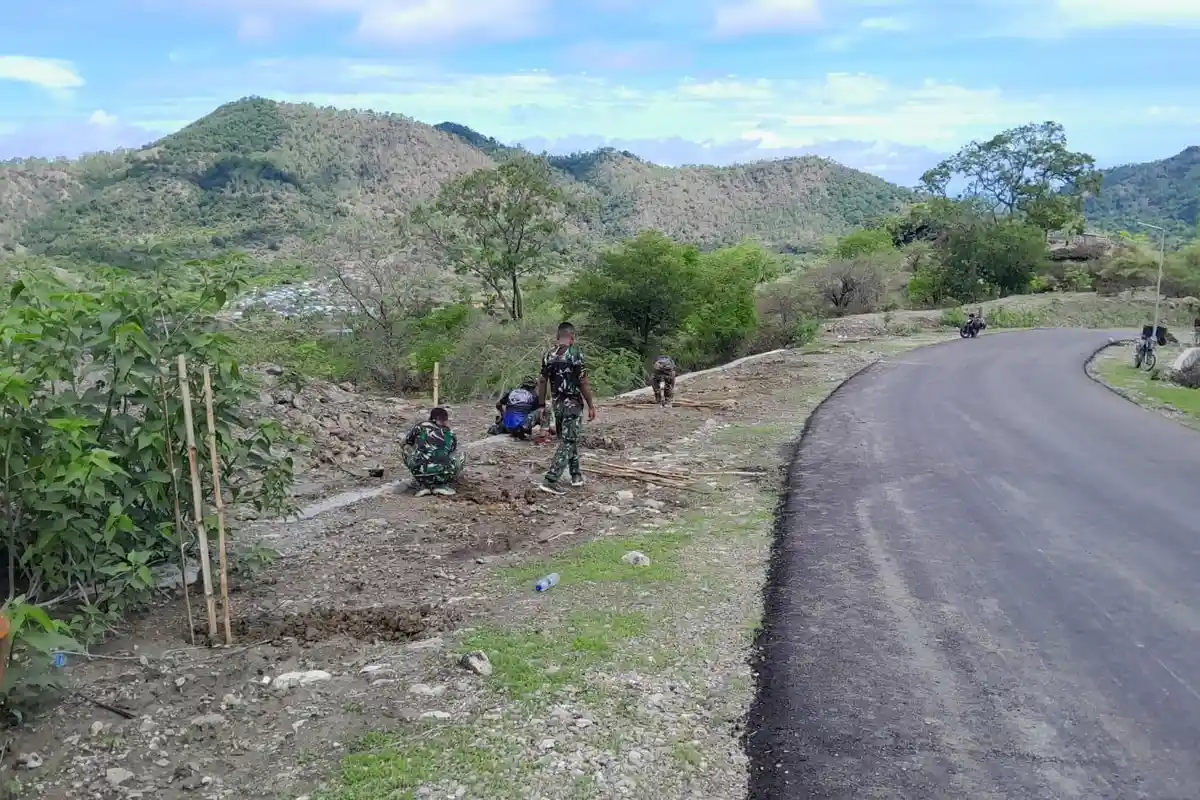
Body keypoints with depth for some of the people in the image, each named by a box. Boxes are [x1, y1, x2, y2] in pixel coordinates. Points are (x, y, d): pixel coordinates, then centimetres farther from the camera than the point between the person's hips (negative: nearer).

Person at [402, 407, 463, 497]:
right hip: (442, 475, 0)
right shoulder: (450, 434, 19)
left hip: (419, 473, 0)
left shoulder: (419, 427, 17)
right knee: (460, 456, 28)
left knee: (406, 449, 29)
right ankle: (441, 485, 17)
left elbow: (406, 442, 34)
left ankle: (421, 485, 22)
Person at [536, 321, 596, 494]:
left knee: (569, 439, 20)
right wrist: (591, 406, -7)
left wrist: (542, 405, 14)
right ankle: (550, 480, -14)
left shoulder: (548, 355, 5)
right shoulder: (576, 353, -13)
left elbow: (542, 382, 7)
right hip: (573, 403, -6)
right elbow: (583, 383, -14)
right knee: (567, 442, -5)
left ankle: (576, 475, 29)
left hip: (557, 404, 6)